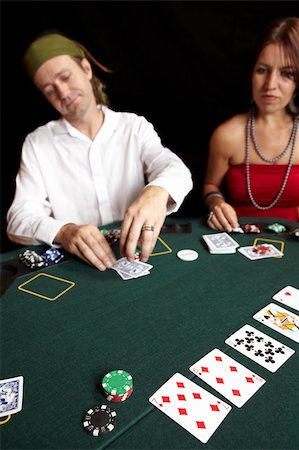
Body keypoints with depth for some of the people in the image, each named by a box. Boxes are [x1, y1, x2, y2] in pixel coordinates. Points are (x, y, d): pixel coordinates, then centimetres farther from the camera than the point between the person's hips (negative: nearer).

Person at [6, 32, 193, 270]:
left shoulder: (135, 127, 3)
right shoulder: (37, 143, 1)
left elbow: (177, 170, -12)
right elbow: (20, 220, -8)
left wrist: (157, 192, -35)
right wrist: (64, 232, -29)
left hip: (138, 253, 2)